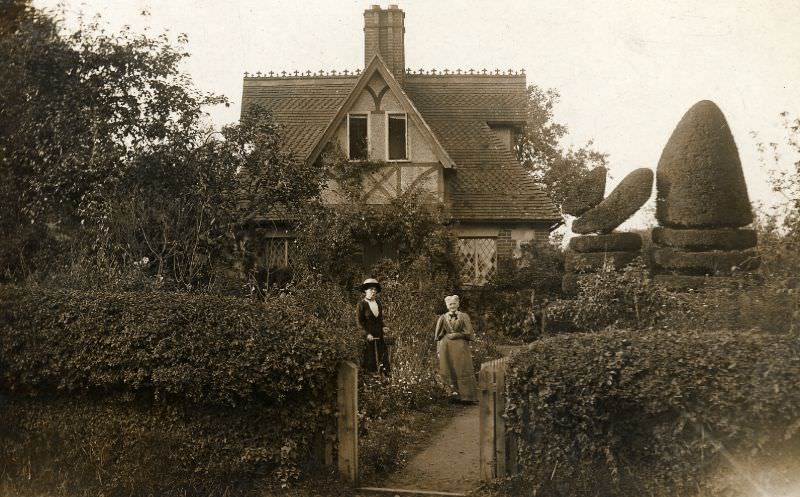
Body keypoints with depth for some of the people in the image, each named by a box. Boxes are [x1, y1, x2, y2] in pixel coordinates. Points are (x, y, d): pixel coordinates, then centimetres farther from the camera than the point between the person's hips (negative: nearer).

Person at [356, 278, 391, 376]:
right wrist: (367, 334, -19)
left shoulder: (378, 303, 10)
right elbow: (360, 322, -10)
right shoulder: (361, 304, -8)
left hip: (379, 336, 5)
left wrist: (383, 327, 4)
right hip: (367, 337, -5)